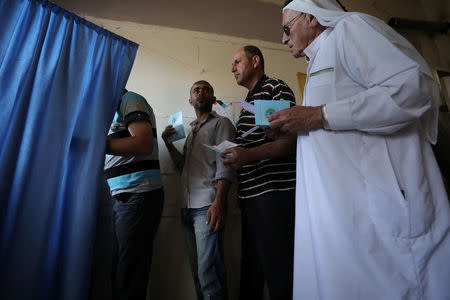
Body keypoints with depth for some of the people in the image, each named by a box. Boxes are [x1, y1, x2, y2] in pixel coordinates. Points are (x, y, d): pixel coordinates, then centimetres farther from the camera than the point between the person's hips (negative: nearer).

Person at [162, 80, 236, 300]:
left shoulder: (221, 123, 5)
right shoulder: (191, 131, 26)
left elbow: (224, 164, -9)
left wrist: (218, 203, -21)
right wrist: (168, 143, 11)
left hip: (208, 206, -7)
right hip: (189, 207, 7)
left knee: (208, 273, -8)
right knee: (197, 271, 13)